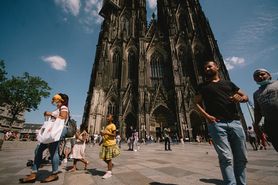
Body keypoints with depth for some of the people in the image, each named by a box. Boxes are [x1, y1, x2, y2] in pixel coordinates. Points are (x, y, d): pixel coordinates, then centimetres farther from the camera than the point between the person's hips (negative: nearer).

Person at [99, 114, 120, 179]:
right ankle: (111, 165, 35)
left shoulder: (112, 125, -9)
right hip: (105, 144, 8)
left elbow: (114, 135, -18)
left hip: (110, 144, -8)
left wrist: (106, 133, -24)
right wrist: (102, 134, 11)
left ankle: (109, 172, 15)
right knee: (104, 158, 12)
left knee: (108, 158, 1)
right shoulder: (106, 126, 17)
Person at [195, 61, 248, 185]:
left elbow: (246, 97, 22)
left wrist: (240, 98, -3)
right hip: (216, 124, -3)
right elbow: (197, 103, 6)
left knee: (241, 158, 9)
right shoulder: (202, 86, 12)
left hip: (235, 122, 4)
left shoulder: (228, 83, 21)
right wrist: (206, 115, -10)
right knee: (226, 157, -6)